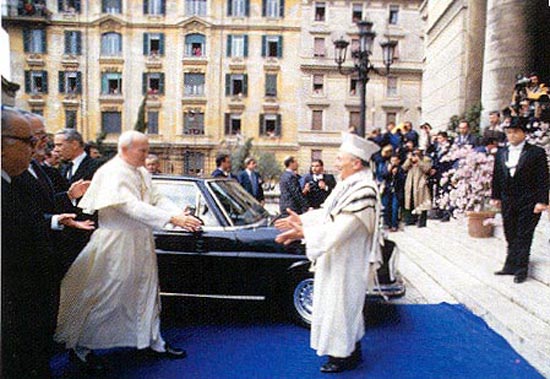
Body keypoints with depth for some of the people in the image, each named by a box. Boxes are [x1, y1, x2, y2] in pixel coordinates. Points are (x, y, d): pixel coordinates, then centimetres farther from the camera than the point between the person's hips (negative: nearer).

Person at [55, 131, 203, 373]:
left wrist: (181, 214, -13)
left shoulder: (142, 173, 8)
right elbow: (132, 206, -30)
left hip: (141, 243, 9)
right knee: (103, 296, 3)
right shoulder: (112, 173, -20)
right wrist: (172, 219, -34)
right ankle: (79, 345, 24)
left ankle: (152, 341, 32)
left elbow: (156, 199, 6)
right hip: (116, 243, -9)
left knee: (146, 292, 17)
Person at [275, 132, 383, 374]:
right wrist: (302, 220, -2)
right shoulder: (349, 184, 3)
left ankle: (345, 356, 24)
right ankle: (351, 349, 40)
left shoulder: (363, 192, -27)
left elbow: (337, 231, -31)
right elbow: (326, 212, 9)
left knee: (341, 306, 6)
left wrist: (303, 233, -27)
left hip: (347, 264, -9)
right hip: (336, 259, 9)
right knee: (346, 305, 22)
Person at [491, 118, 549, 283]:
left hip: (528, 202, -4)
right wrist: (496, 196, 12)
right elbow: (497, 177, 14)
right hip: (508, 201, 5)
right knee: (510, 237, 11)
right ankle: (511, 266, 20)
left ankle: (521, 269, 7)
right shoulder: (501, 153, 9)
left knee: (523, 237, 0)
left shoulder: (536, 152, -5)